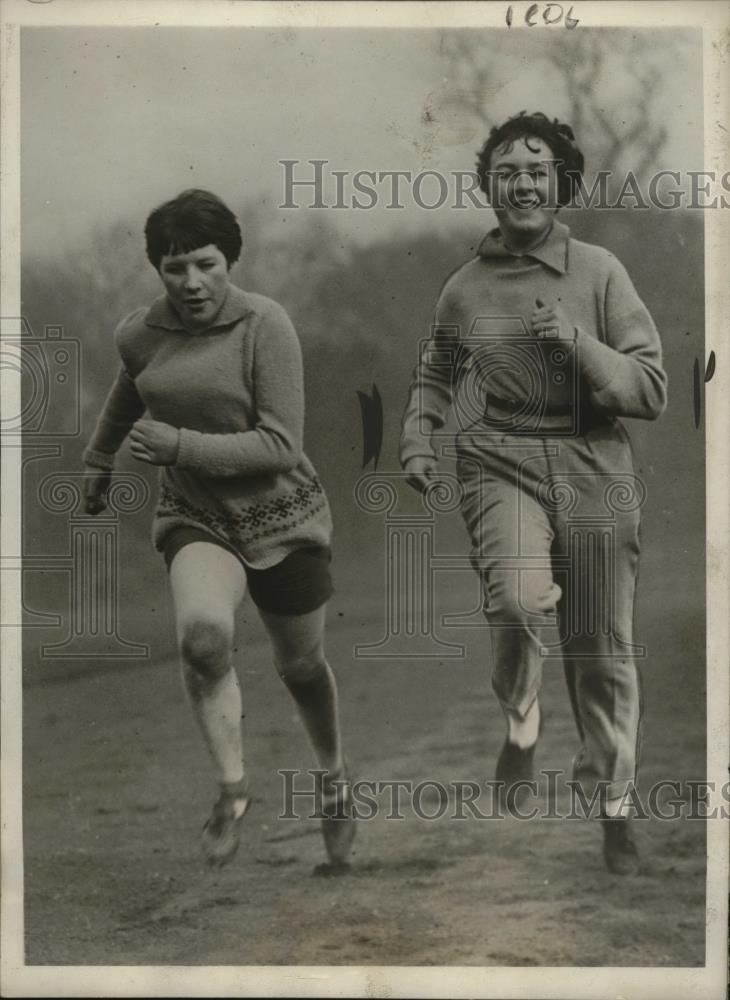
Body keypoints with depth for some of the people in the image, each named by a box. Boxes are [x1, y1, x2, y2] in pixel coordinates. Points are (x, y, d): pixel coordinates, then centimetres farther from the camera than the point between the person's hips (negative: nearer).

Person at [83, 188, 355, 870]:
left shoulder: (265, 326, -17)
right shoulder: (138, 335, -3)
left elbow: (281, 446, -20)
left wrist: (180, 446, -25)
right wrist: (98, 460, 35)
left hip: (281, 515, -2)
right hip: (196, 516, 2)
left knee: (301, 667, 15)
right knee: (202, 633, -30)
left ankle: (333, 779, 45)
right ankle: (232, 786, -12)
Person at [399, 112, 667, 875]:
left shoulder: (599, 272, -1)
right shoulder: (465, 288, 6)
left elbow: (652, 391, -4)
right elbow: (434, 375, 25)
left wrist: (577, 343, -17)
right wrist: (418, 441, 9)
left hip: (593, 469, 0)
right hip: (501, 465, 0)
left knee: (601, 651, 7)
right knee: (519, 600, -29)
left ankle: (613, 804, 29)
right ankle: (520, 724, 2)